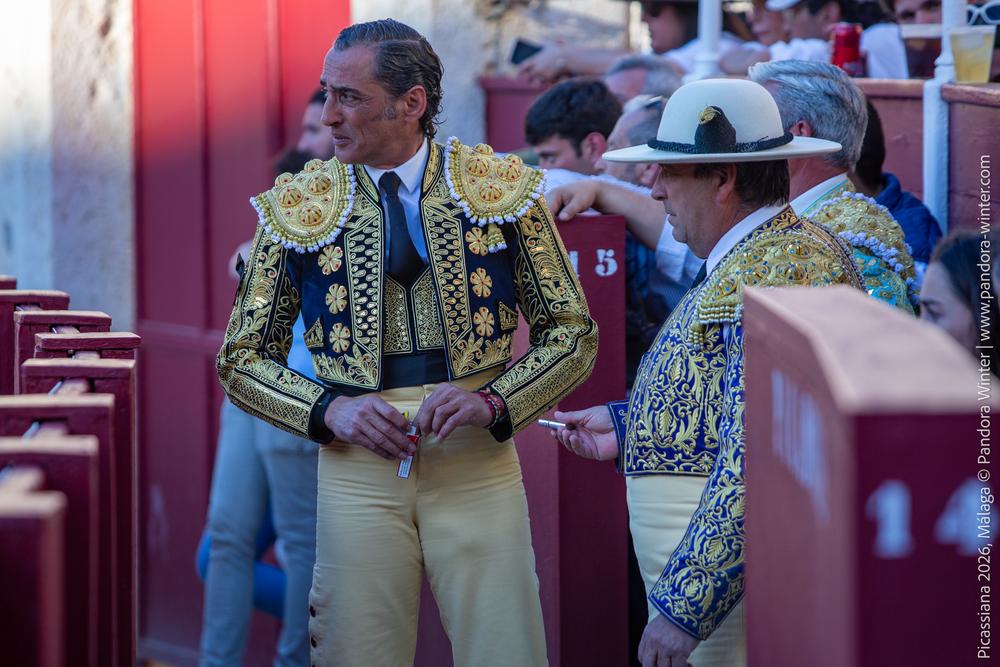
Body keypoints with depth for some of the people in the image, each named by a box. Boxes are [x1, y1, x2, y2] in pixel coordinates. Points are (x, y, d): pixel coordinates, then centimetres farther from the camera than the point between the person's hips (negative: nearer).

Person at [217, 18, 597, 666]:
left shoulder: (502, 187, 1)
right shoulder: (297, 208, 3)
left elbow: (572, 332, 5)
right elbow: (243, 359, 8)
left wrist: (493, 401, -12)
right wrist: (330, 409, -10)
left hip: (477, 460, 0)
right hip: (357, 463, 1)